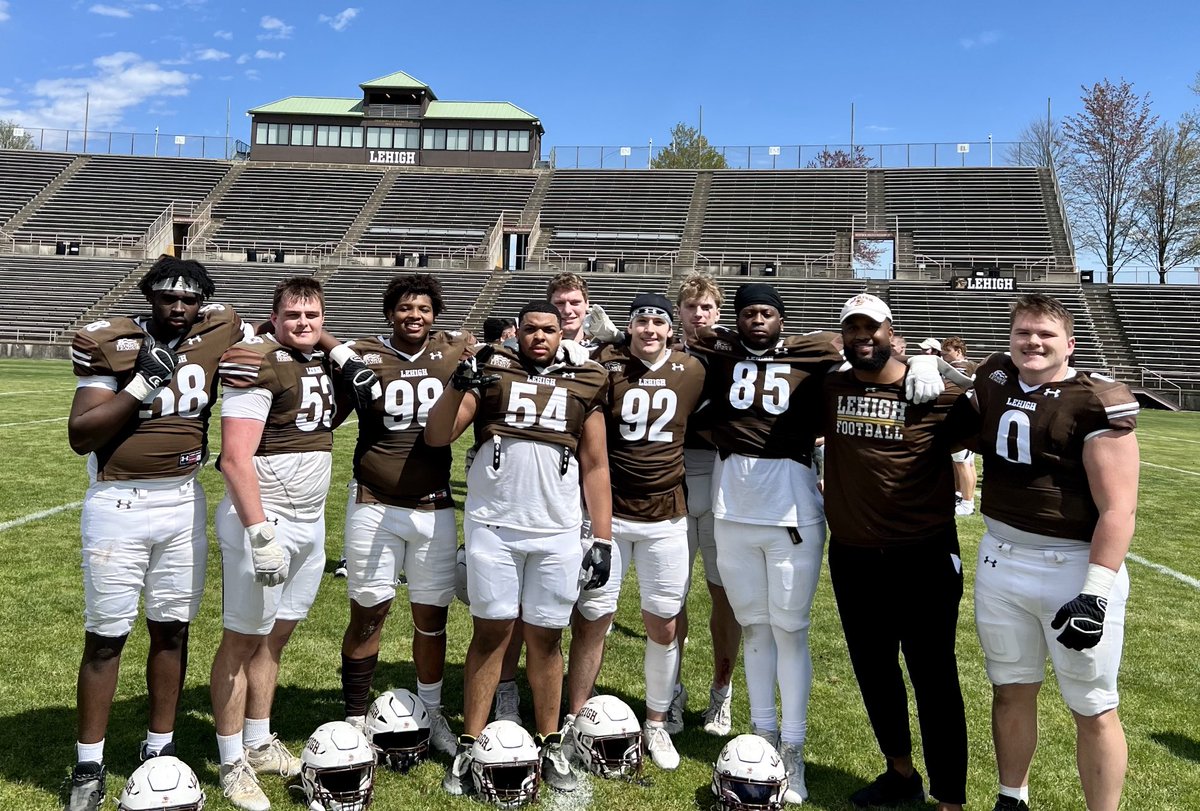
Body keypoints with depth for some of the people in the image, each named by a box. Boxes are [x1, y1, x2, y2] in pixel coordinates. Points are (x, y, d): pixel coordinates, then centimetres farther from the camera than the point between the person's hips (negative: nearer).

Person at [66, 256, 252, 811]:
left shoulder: (215, 336, 0)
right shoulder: (112, 345, -9)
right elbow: (80, 436, -13)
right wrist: (142, 385, -21)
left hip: (183, 503, 3)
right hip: (118, 507, -3)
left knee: (172, 630, 12)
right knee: (106, 638, 6)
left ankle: (159, 750, 28)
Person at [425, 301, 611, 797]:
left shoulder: (585, 385, 9)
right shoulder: (491, 373, 5)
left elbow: (595, 468, 9)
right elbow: (436, 438, -1)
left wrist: (602, 539, 3)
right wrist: (459, 385, -17)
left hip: (558, 535, 1)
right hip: (493, 527, -1)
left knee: (545, 638, 7)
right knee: (492, 631, 4)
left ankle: (551, 746, 20)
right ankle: (469, 747, 15)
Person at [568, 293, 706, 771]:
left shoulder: (692, 372, 1)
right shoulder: (604, 365, -6)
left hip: (665, 517, 2)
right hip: (607, 512, -2)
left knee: (663, 625, 9)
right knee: (591, 619, 5)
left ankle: (656, 723, 28)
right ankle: (575, 720, 22)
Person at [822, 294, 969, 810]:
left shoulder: (936, 390, -8)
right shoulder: (830, 389, 4)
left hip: (924, 555, -5)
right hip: (852, 556, 5)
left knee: (934, 679, 4)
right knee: (873, 671, 18)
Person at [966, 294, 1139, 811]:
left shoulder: (1097, 403, -14)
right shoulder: (993, 382, 4)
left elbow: (1118, 508, -17)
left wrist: (1095, 592, -23)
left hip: (1075, 568, -6)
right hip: (1000, 561, 6)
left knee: (1094, 710, 7)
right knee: (1011, 690, 18)